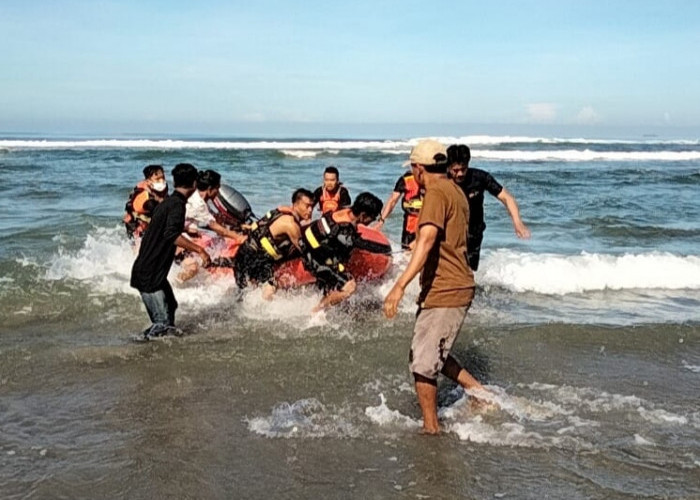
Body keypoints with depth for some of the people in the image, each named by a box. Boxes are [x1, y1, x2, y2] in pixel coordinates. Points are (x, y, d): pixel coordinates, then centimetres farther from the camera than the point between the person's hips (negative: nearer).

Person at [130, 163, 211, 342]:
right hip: (149, 275, -10)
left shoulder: (167, 202, 13)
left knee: (170, 307, 21)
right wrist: (199, 249, -33)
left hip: (154, 271, 10)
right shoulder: (177, 204, -16)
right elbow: (171, 235, -33)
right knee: (162, 322, -9)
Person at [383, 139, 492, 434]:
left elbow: (427, 240, -29)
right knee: (432, 355, 20)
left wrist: (400, 286, -36)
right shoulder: (456, 192, 15)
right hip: (457, 286, 10)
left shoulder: (436, 193, -15)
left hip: (443, 291, -10)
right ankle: (481, 394, 23)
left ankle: (431, 429, 6)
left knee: (422, 363, -3)